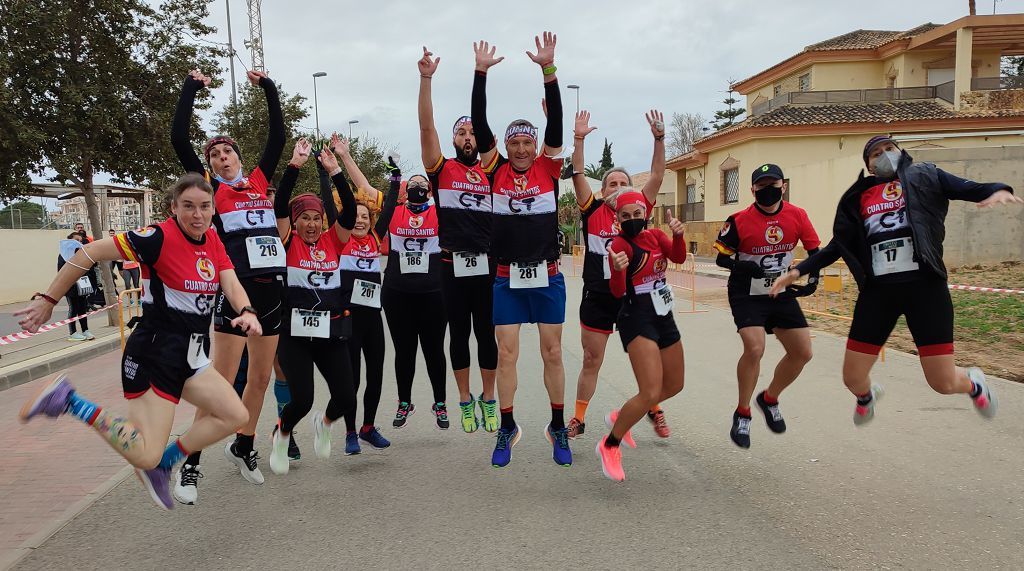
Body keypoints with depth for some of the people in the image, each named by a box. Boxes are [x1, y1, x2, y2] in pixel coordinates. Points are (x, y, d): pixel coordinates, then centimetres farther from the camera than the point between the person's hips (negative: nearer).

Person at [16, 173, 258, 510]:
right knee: (146, 455, -11)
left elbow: (231, 283, -3)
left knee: (235, 416, 5)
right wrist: (48, 300, -10)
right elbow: (92, 252, -14)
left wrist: (247, 312, -25)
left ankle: (161, 464, 20)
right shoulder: (160, 237, -16)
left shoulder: (212, 240, 6)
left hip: (189, 358, 8)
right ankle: (69, 399, 2)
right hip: (154, 353, -8)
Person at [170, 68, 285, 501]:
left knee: (261, 377, 12)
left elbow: (278, 136, 18)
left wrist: (268, 88, 17)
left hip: (272, 287, 5)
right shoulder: (210, 186, 6)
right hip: (236, 288, -5)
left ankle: (242, 447, 30)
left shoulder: (259, 180, 16)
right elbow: (179, 139, -3)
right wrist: (192, 87, 4)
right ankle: (190, 464, 6)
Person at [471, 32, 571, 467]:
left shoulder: (548, 169, 2)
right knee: (506, 354, 4)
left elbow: (556, 123, -7)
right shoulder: (496, 171, 2)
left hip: (548, 278, 0)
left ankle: (558, 428, 22)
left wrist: (548, 68, -15)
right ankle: (508, 429, 19)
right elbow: (479, 125, -4)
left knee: (552, 353, 8)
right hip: (507, 279, 0)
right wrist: (481, 72, -10)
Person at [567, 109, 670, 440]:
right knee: (591, 362, 9)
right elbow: (578, 175, -8)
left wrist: (659, 139, -14)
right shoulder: (593, 212, 0)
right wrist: (579, 139, -16)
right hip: (596, 299, 0)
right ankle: (578, 420, 22)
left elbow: (657, 177, -5)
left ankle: (655, 412, 29)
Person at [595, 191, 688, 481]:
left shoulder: (655, 235, 8)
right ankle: (609, 446, 0)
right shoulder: (620, 243, -12)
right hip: (637, 318, -8)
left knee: (674, 385, 18)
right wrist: (617, 270, -43)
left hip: (664, 316, 8)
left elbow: (678, 256, -10)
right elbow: (618, 291, -22)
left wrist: (678, 235, -28)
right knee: (651, 393, -19)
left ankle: (620, 416, 35)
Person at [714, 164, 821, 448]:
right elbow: (721, 256, -8)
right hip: (747, 295, -5)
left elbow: (814, 249, 8)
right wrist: (741, 267, -28)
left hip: (782, 294, 5)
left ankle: (770, 399, 29)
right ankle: (742, 414, -2)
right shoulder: (739, 221, -14)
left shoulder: (797, 215, -4)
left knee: (802, 352, 4)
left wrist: (812, 278, -7)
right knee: (754, 349, -23)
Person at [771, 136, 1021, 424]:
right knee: (852, 378, 3)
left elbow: (972, 189, -4)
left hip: (924, 285, -2)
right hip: (878, 291, 3)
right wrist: (798, 270, 7)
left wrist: (999, 190, -26)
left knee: (943, 383, -4)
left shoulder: (924, 176, 7)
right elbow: (838, 246, 16)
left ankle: (973, 382, 35)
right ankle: (867, 395, 42)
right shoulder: (858, 197, 13)